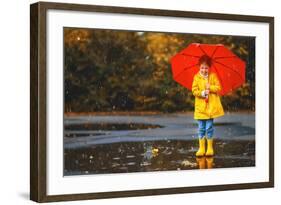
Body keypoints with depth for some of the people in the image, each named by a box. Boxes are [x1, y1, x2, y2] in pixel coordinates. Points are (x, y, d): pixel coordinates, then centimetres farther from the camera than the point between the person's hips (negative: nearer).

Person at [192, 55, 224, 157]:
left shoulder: (213, 76, 3)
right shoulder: (196, 77, 2)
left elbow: (218, 88, -2)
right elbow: (194, 91, -3)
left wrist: (210, 87, -17)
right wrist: (202, 93, -18)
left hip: (211, 107, -1)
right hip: (200, 107, 1)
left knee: (209, 128, 1)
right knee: (201, 128, 4)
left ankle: (210, 148, 11)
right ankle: (201, 148, 11)